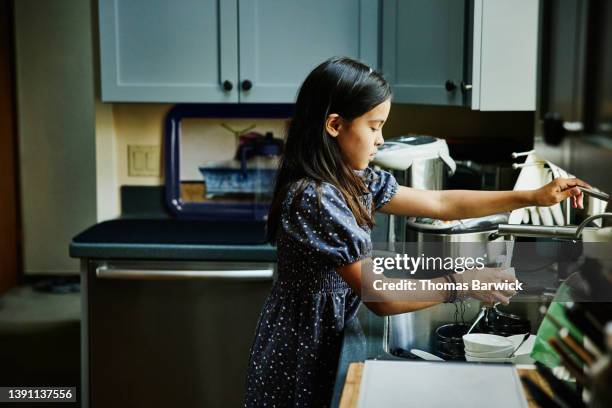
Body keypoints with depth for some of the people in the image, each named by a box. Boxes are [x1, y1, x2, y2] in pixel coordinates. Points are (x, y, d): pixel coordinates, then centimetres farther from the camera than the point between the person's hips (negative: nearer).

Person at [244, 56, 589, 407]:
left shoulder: (355, 180, 0)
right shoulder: (313, 199, -27)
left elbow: (440, 203, 6)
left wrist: (533, 197, 3)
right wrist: (463, 283, -19)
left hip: (328, 340, 8)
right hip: (302, 351, -8)